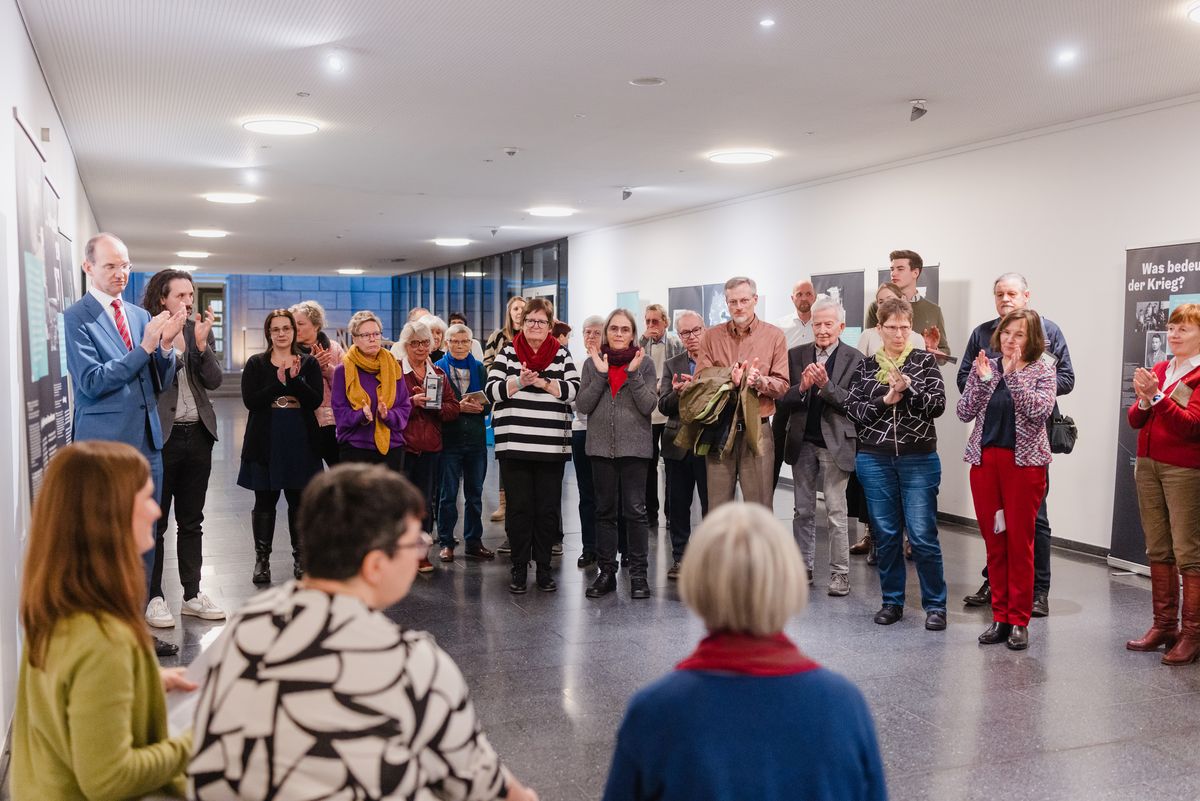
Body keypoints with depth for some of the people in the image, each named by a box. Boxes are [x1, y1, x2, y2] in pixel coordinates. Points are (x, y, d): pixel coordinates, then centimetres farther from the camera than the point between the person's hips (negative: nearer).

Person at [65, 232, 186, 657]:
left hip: (146, 440, 6)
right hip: (104, 443, -6)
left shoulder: (141, 315, 11)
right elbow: (91, 382, -15)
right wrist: (144, 347, -18)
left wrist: (165, 346, -7)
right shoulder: (75, 317, -7)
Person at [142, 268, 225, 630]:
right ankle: (154, 597, 13)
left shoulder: (201, 331, 8)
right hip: (160, 436, -5)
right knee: (156, 522, 4)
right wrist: (175, 345, -21)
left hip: (197, 435, 5)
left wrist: (201, 344, -14)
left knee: (191, 520, 13)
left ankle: (192, 594, 21)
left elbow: (214, 380, -1)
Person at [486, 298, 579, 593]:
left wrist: (544, 383, -15)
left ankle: (544, 568, 18)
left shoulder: (562, 354, 7)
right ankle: (519, 569, 15)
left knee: (548, 509, 6)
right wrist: (519, 383, -18)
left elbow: (575, 390, -4)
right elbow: (492, 390, -3)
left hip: (552, 445, 1)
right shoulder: (507, 353, 5)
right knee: (519, 508, 5)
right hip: (514, 444, -1)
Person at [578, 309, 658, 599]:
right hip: (601, 445, 2)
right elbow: (583, 405, -3)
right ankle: (606, 572, 17)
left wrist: (633, 374, -15)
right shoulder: (592, 363, 6)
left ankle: (639, 574, 6)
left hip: (634, 446, -2)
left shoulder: (644, 363, 2)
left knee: (635, 510, -2)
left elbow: (649, 405, -7)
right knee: (605, 510, 9)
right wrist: (601, 374, -11)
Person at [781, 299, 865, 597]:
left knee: (837, 512, 1)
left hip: (835, 443, -3)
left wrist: (825, 385, -23)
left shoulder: (854, 359, -4)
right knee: (803, 510, 12)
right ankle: (803, 568, 22)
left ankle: (840, 573, 9)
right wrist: (802, 387, -18)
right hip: (802, 442, 4)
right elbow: (784, 399, 1)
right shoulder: (796, 355, 5)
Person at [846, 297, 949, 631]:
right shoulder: (865, 366, 8)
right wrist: (885, 400, -13)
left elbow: (938, 405, -6)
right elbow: (852, 409, 0)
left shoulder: (924, 361, 3)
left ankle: (935, 604, 9)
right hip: (874, 460, 2)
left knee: (923, 535, -4)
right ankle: (892, 601, 20)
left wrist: (907, 388, -20)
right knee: (885, 534, 8)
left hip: (919, 459, -2)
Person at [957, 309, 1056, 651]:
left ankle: (1019, 620, 10)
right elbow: (964, 413, 2)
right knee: (993, 541, 8)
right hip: (984, 460, 3)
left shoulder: (1042, 371, 1)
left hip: (1024, 462, -3)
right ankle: (1000, 617, 18)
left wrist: (1014, 375, -18)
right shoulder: (984, 366, 8)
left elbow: (1040, 411, -15)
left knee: (1019, 541, 0)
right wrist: (982, 380, -10)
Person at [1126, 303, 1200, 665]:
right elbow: (1135, 419, 9)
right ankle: (1164, 625, 18)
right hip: (1148, 465, 7)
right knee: (1158, 550, 10)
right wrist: (1143, 402, -11)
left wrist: (1157, 396, -23)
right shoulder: (1158, 370, 14)